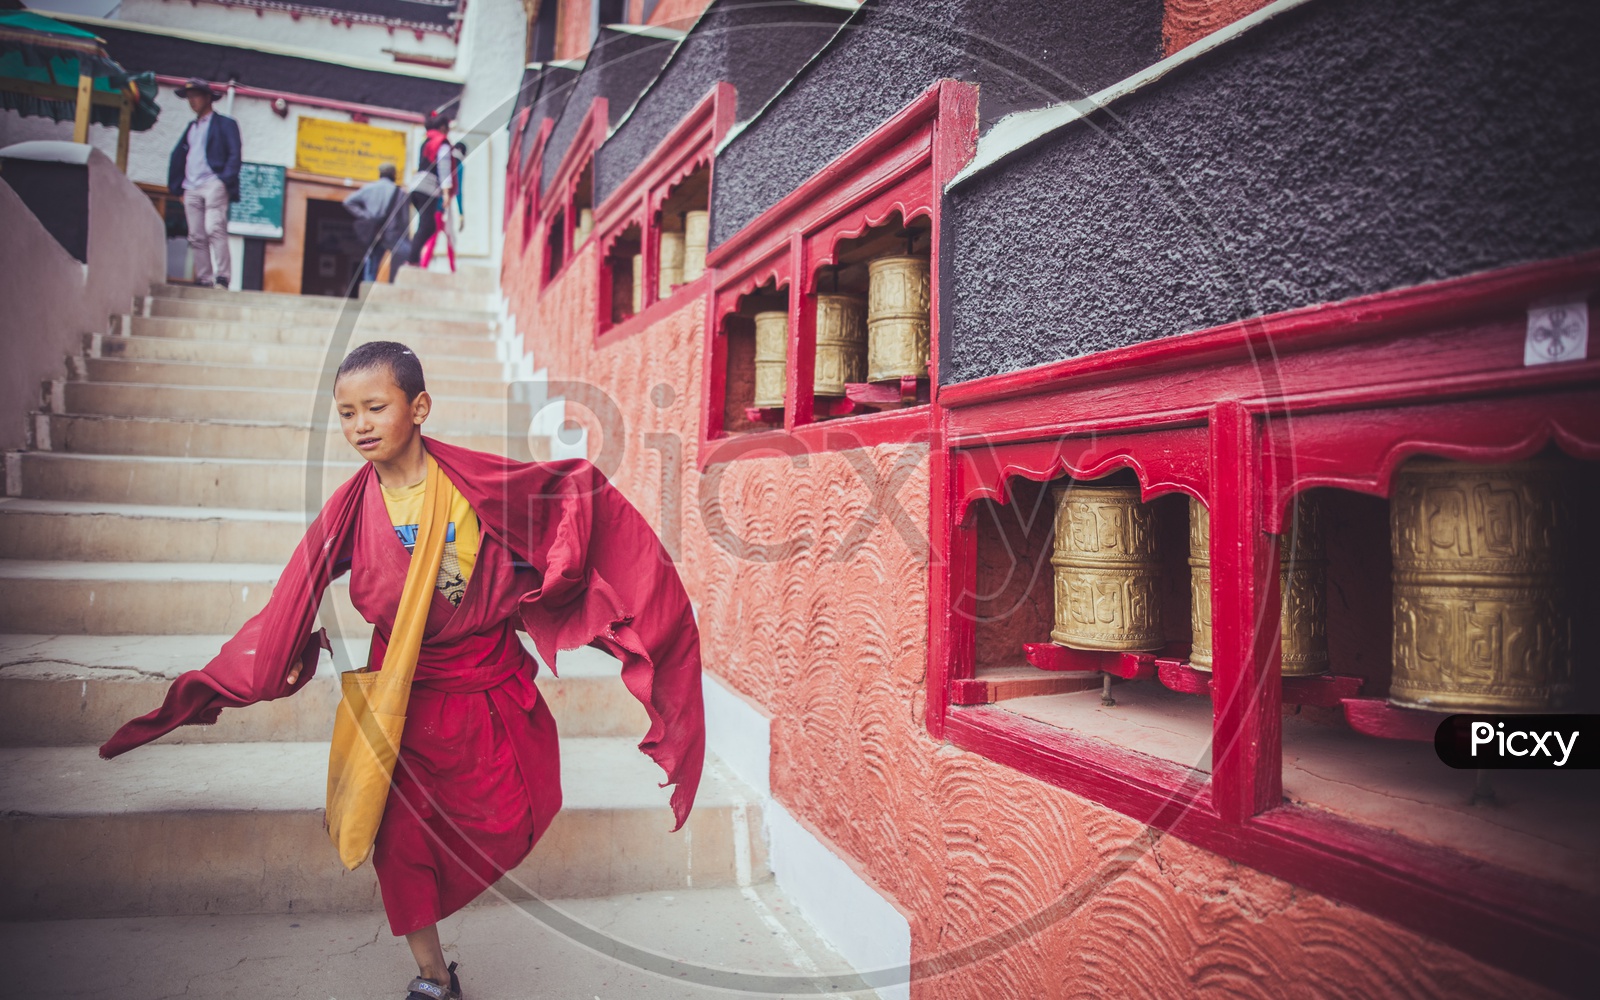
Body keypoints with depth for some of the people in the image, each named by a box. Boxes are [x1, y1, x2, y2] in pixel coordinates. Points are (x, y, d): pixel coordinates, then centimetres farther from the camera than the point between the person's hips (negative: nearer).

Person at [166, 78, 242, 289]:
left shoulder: (225, 124, 9)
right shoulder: (191, 127, 27)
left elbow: (235, 153, -1)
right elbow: (178, 156, 25)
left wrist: (225, 180, -14)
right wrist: (177, 185, 13)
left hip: (213, 184, -6)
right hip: (191, 189, 6)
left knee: (214, 229, -20)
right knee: (196, 237, -1)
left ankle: (223, 278, -23)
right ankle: (204, 281, -2)